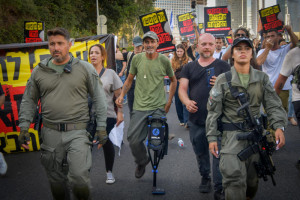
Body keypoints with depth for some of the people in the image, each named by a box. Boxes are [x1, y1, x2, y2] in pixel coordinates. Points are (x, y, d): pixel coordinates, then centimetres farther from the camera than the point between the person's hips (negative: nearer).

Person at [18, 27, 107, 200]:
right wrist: (24, 127, 5)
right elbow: (29, 101, 14)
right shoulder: (39, 71, 7)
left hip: (77, 132, -3)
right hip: (50, 133, 3)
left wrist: (101, 127, 0)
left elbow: (99, 98, 5)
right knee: (56, 179, 11)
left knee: (79, 178, -14)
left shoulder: (85, 68, 2)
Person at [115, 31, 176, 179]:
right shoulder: (137, 59, 2)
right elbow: (129, 80, 13)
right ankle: (142, 162, 23)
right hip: (139, 107, 1)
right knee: (133, 140, -5)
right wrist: (121, 95, -2)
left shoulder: (164, 60, 0)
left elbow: (173, 80, 15)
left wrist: (169, 101, 8)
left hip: (158, 107, -1)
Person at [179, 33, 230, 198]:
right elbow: (182, 88, 4)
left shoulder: (223, 66, 4)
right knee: (200, 153, 16)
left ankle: (219, 188, 0)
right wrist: (187, 102, -17)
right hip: (196, 119, 4)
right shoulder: (189, 67, 12)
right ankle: (205, 178, 37)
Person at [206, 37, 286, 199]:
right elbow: (213, 111, 2)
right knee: (234, 177, -18)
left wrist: (279, 126, -14)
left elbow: (273, 105, 3)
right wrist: (212, 137, -4)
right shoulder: (223, 80, 3)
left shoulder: (262, 78, 8)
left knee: (252, 178, 11)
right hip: (232, 133, -3)